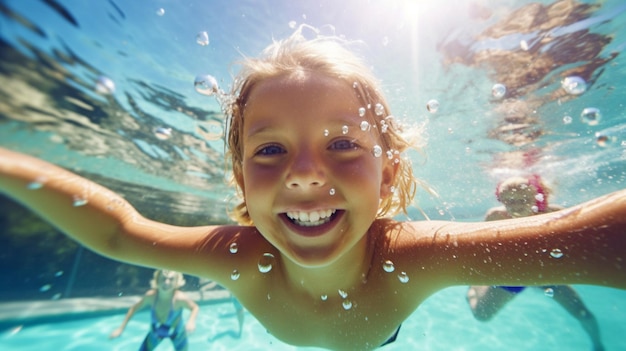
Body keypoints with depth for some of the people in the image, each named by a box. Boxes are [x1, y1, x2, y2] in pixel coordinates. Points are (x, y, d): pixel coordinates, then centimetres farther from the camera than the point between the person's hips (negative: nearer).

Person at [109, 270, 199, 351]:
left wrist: (191, 321, -39)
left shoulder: (180, 298, -39)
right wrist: (121, 328, -6)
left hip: (177, 333, -2)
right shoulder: (151, 295, -31)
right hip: (156, 332, 2)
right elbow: (134, 308, -9)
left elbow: (195, 308, -22)